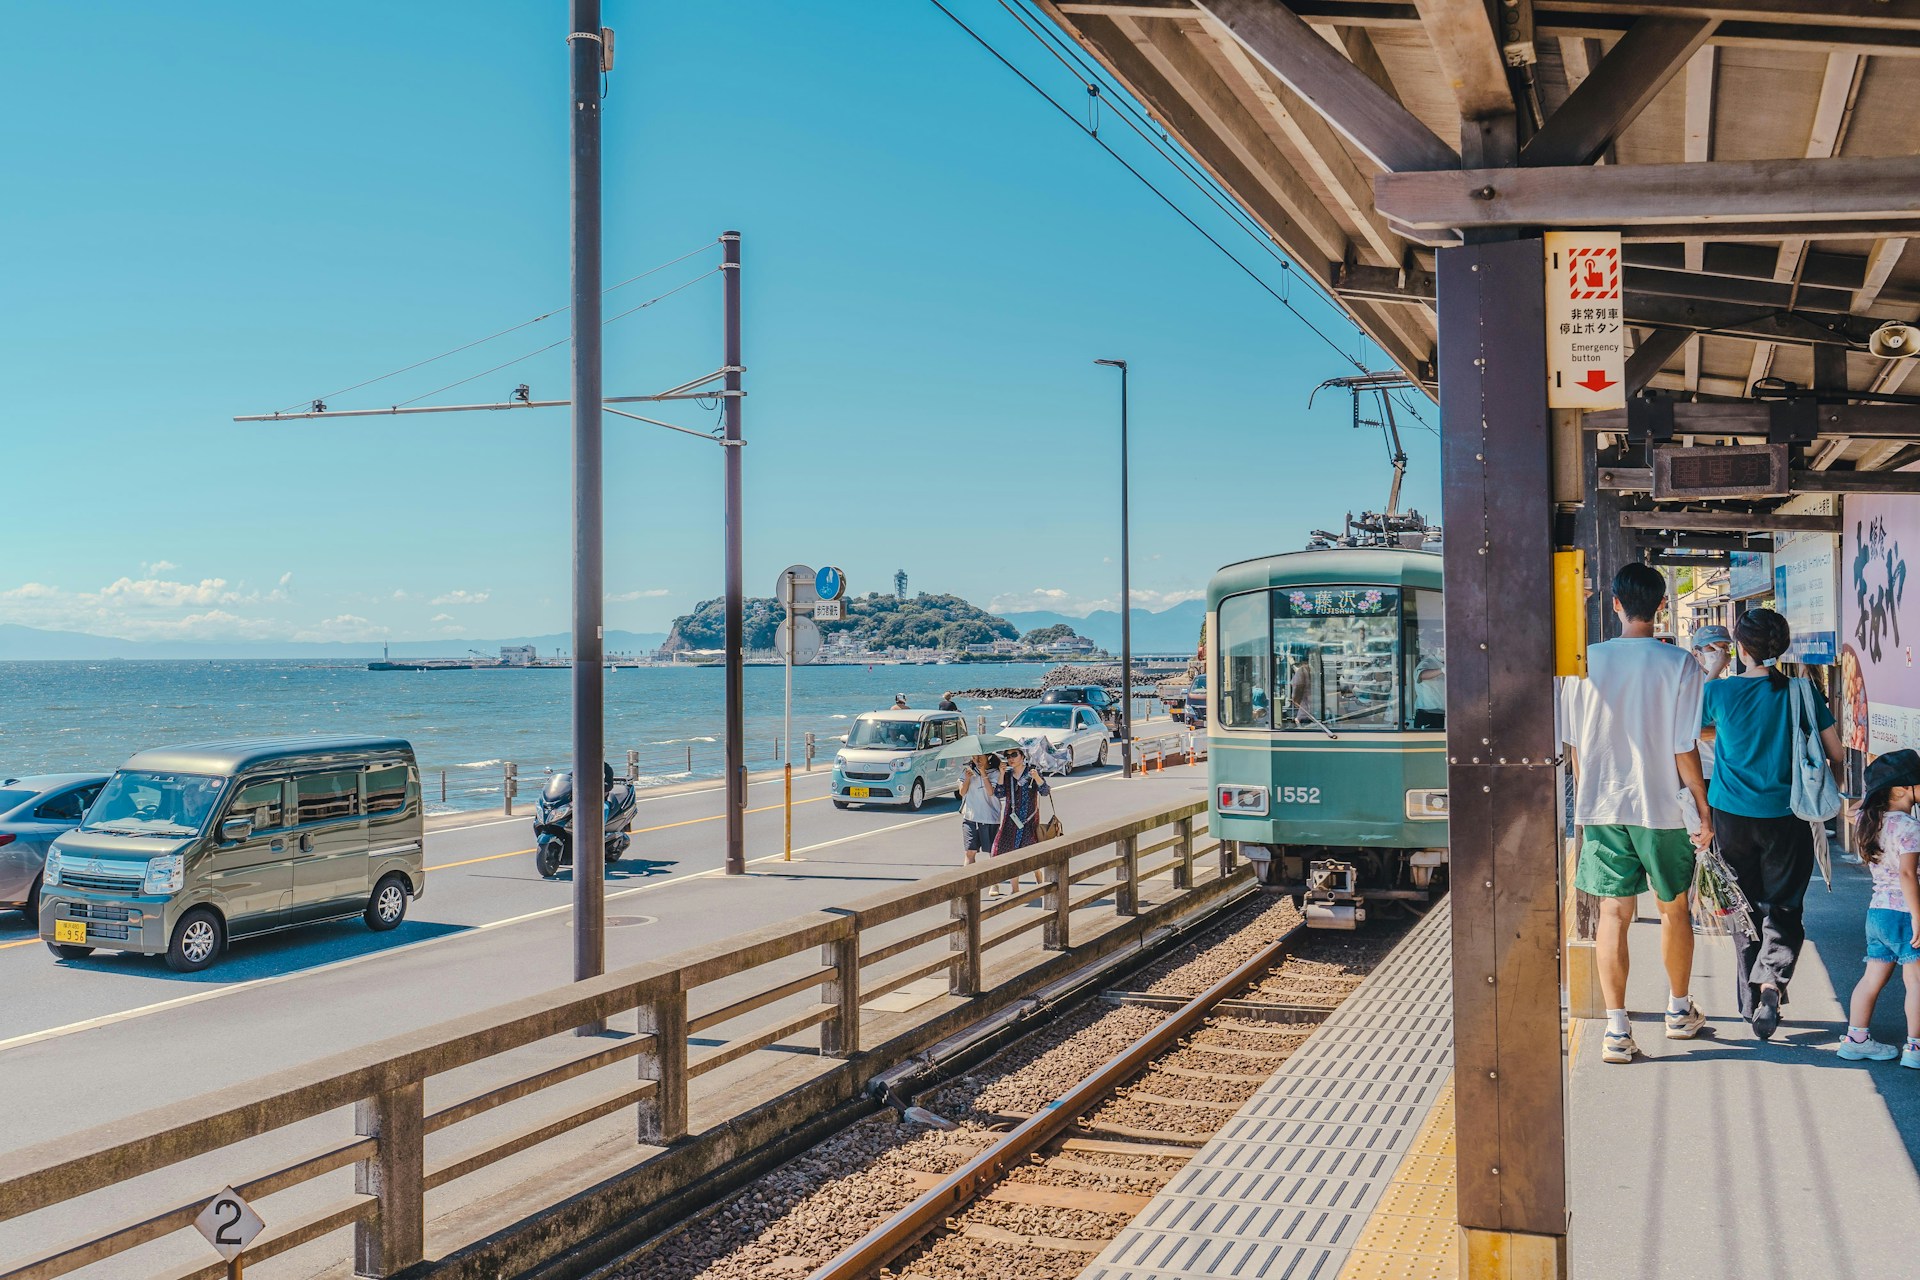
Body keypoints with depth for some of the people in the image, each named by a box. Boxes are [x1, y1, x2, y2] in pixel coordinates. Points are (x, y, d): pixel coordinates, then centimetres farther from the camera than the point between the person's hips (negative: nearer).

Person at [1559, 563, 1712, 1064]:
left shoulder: (1586, 662, -4)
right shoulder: (1679, 664, -9)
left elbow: (1573, 744, 3)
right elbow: (1684, 750, -10)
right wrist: (1705, 811, 1)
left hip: (1602, 807, 1)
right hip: (1662, 809, -1)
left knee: (1613, 914, 4)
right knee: (1675, 910, 17)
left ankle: (1617, 1029, 1)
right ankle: (1679, 1011, 33)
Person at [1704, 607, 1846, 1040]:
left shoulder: (1718, 692, -7)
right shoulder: (1801, 693, -5)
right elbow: (1836, 755, 2)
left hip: (1732, 815, 0)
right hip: (1786, 817, 0)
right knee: (1783, 908, 7)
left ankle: (1751, 998, 16)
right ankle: (1771, 983, -15)